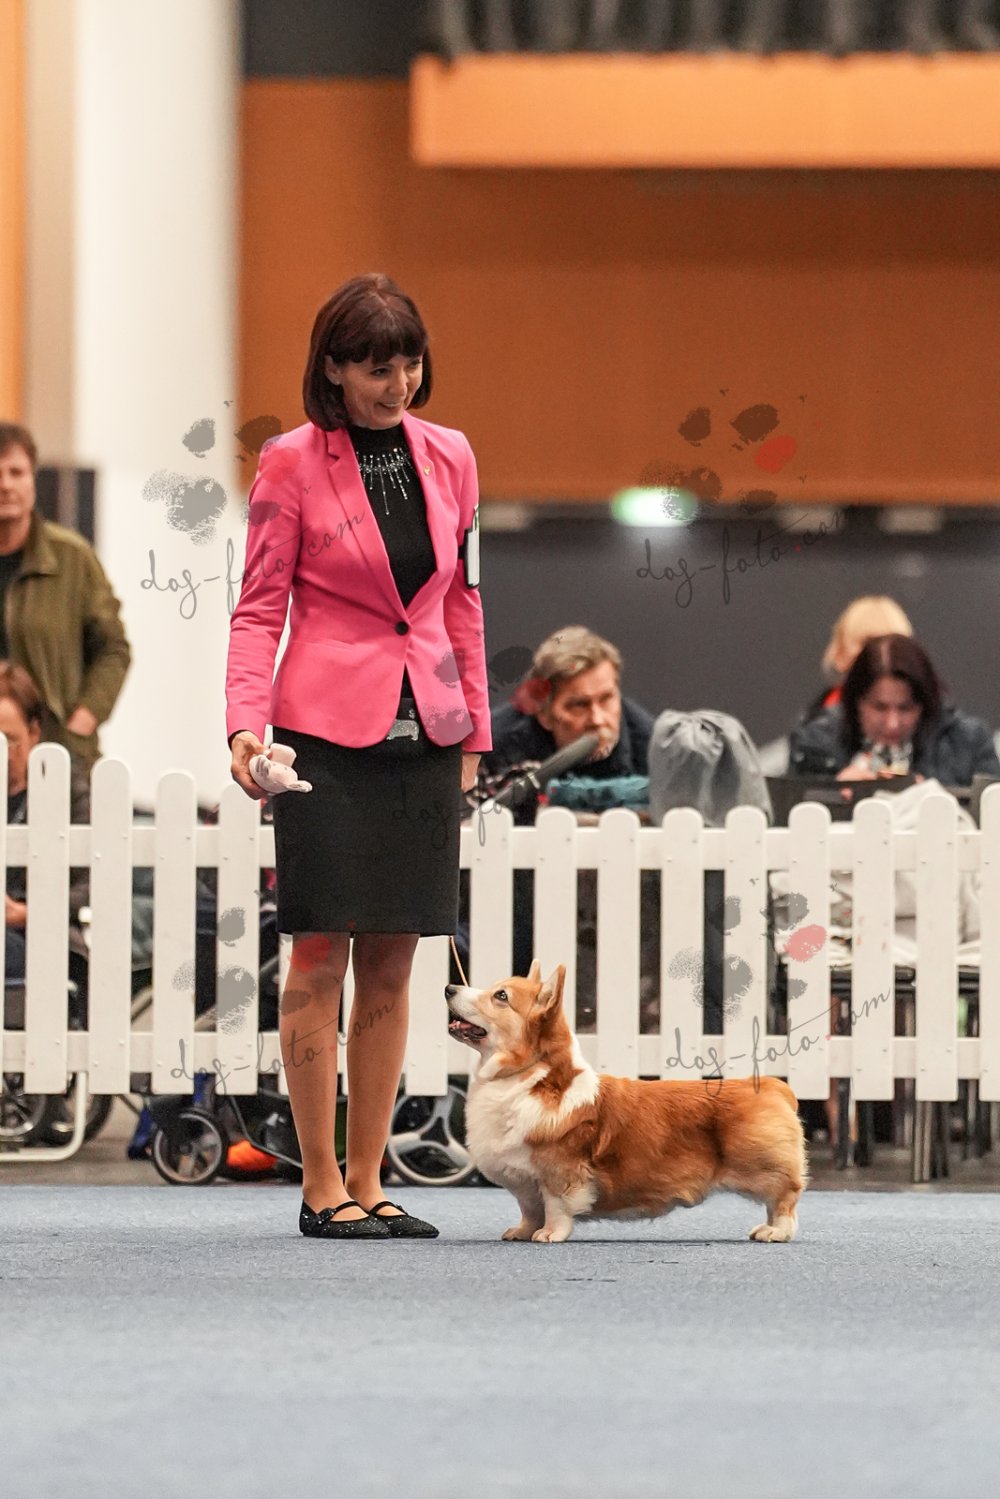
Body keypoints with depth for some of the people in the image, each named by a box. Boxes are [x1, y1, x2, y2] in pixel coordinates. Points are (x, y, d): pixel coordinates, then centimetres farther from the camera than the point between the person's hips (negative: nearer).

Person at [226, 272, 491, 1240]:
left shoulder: (448, 458, 10)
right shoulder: (291, 464, -3)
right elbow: (259, 607, -2)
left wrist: (474, 730, 14)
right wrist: (245, 722, -15)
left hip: (424, 734, 4)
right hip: (329, 733, -4)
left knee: (392, 960, 6)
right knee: (321, 955, -4)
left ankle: (366, 1182, 11)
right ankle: (320, 1186, 2)